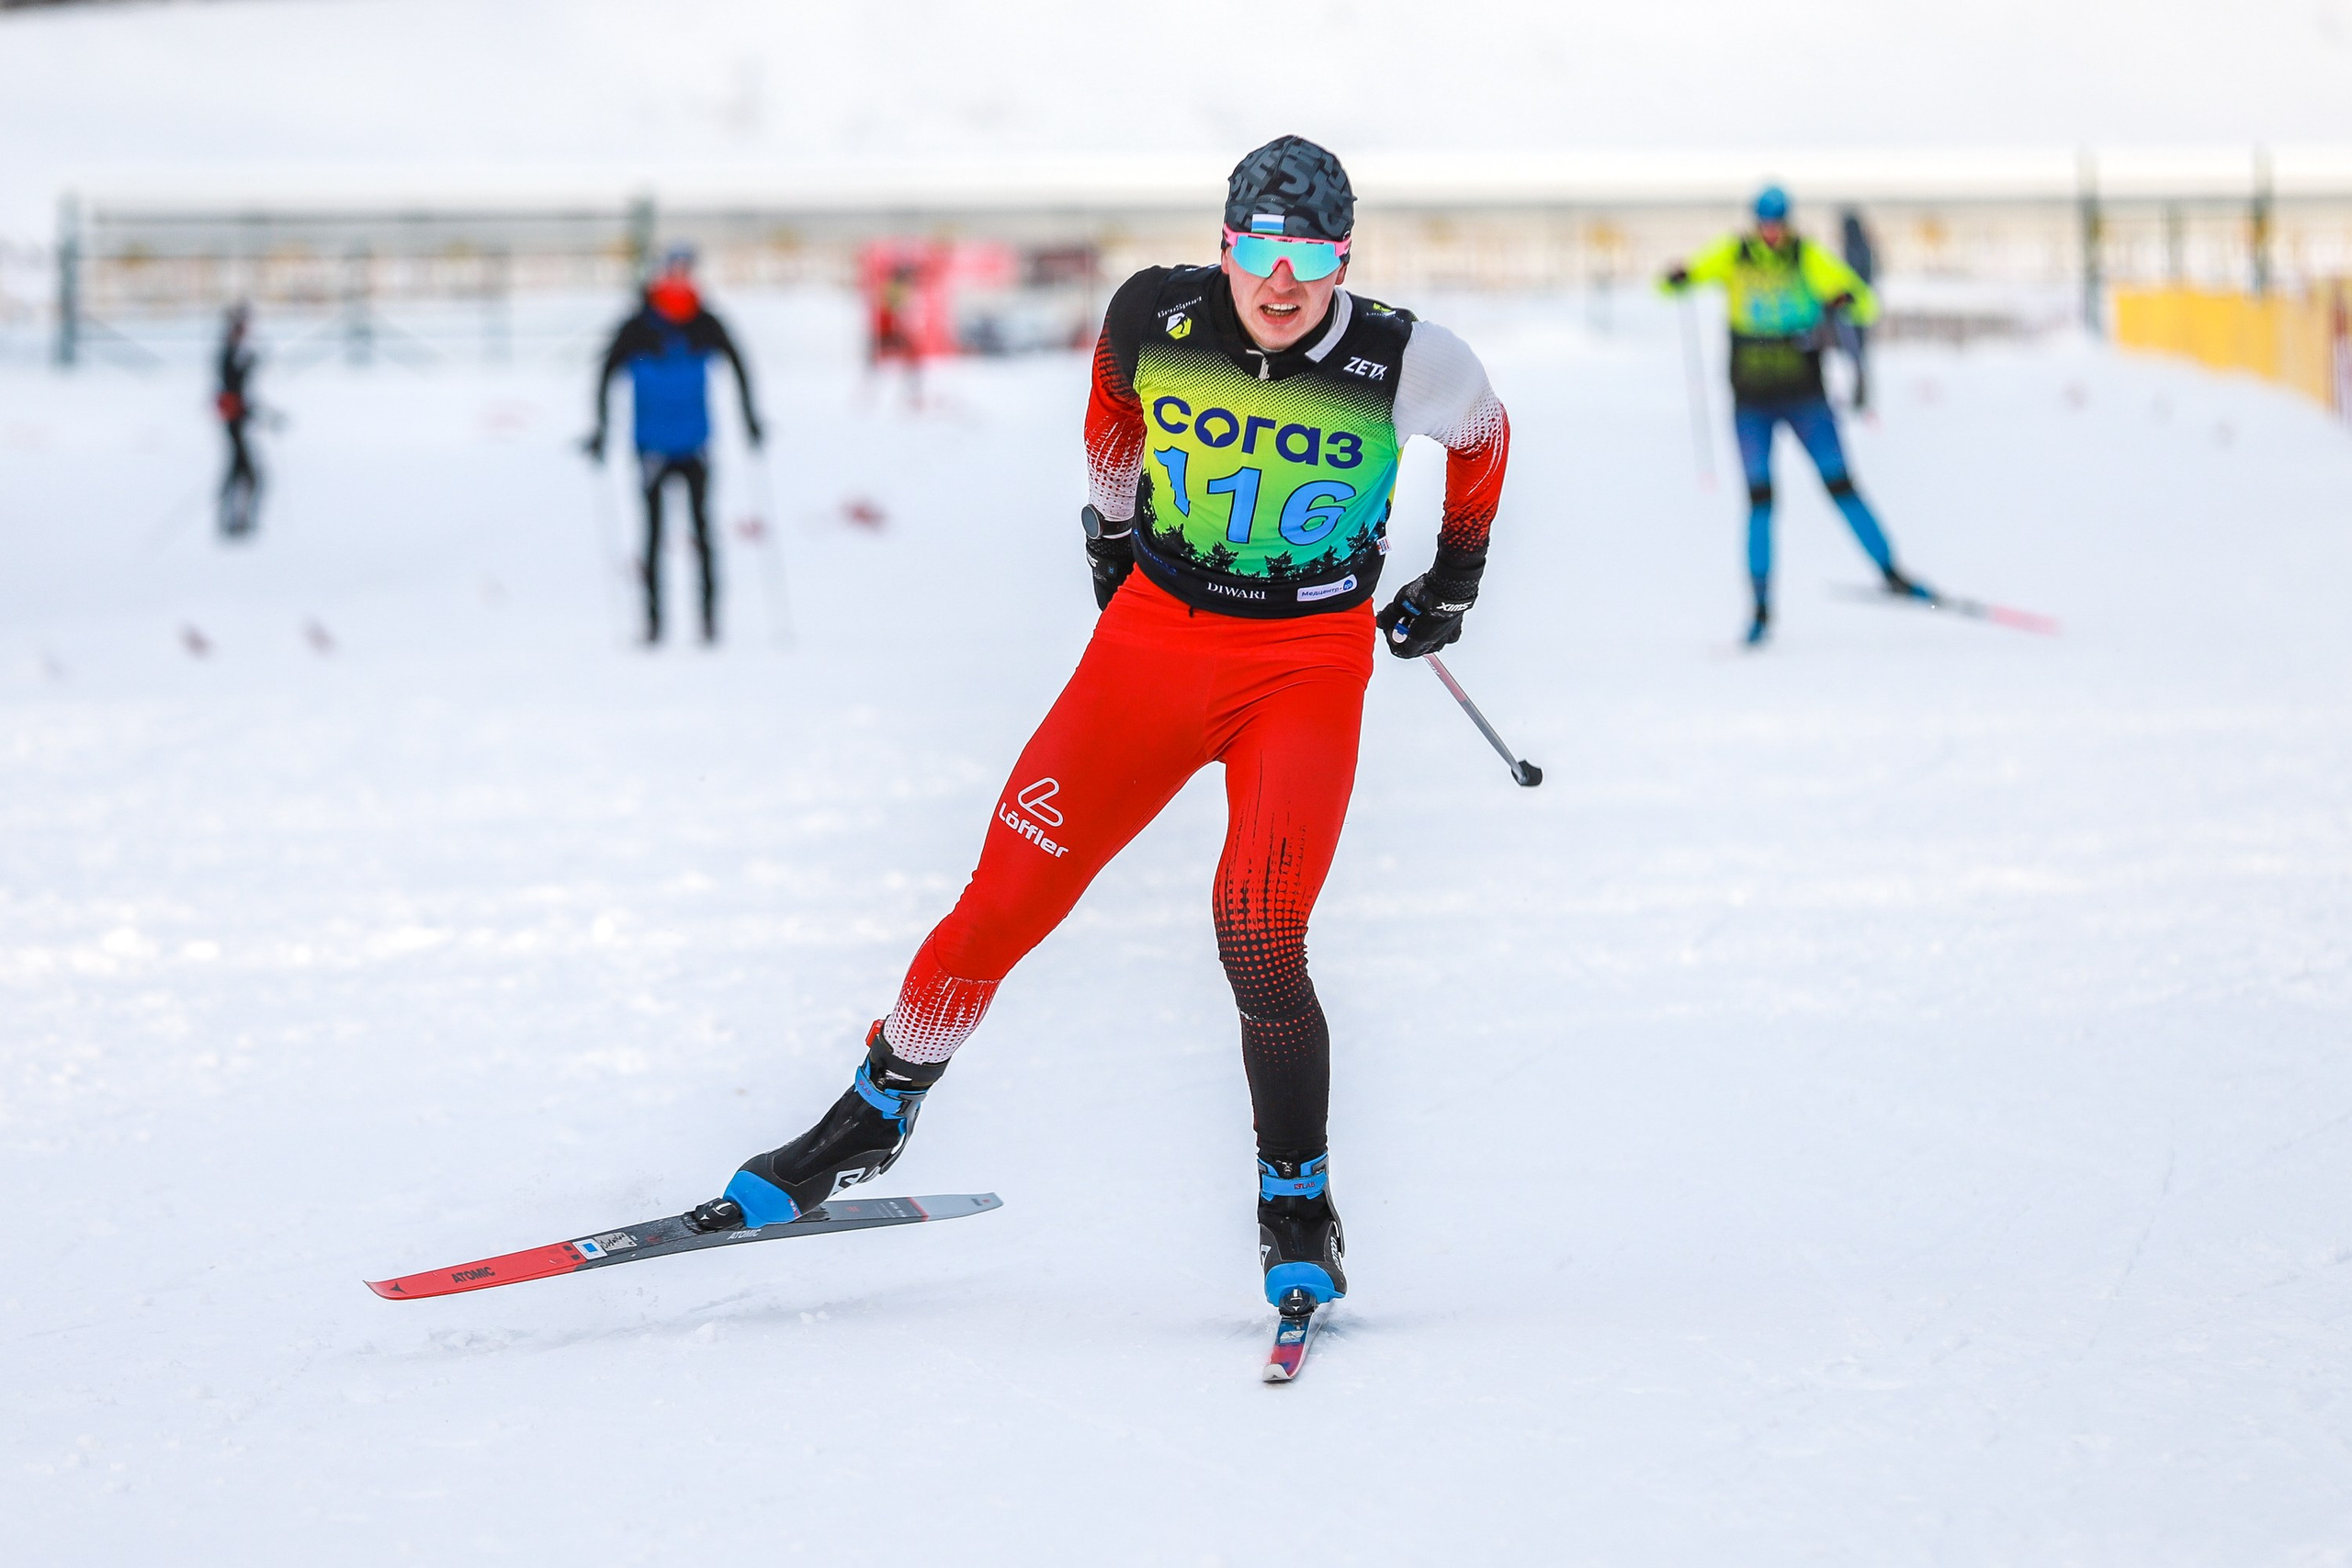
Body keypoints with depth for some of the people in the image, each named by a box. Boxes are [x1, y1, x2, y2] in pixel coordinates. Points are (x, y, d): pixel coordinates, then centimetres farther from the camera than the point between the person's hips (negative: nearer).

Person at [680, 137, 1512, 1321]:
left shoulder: (1407, 365, -15)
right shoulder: (1154, 317, -10)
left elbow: (1482, 434, 9)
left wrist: (1455, 580, 18)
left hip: (1309, 662, -2)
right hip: (1155, 633, 2)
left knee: (1258, 938, -19)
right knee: (1009, 897, -1)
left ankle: (1298, 1214, -3)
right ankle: (876, 1113, 20)